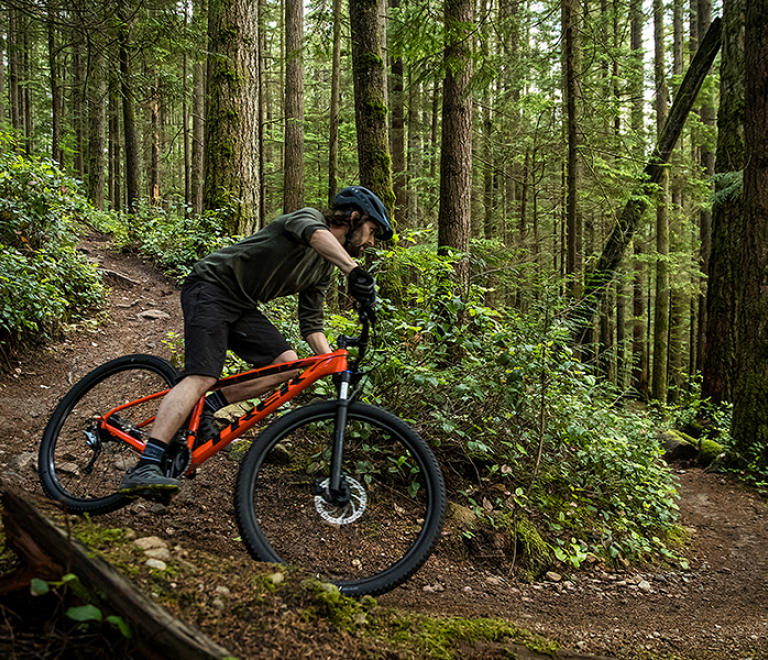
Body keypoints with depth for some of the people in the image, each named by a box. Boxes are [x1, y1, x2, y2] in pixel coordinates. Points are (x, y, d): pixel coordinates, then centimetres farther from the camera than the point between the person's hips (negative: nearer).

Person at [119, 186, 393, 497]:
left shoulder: (324, 269, 13)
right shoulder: (309, 217, -10)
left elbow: (311, 325, 11)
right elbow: (316, 235, -37)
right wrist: (354, 271, -55)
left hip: (242, 305, 9)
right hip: (211, 287, -9)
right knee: (202, 376, -25)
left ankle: (207, 406, 2)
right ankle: (143, 469, -31)